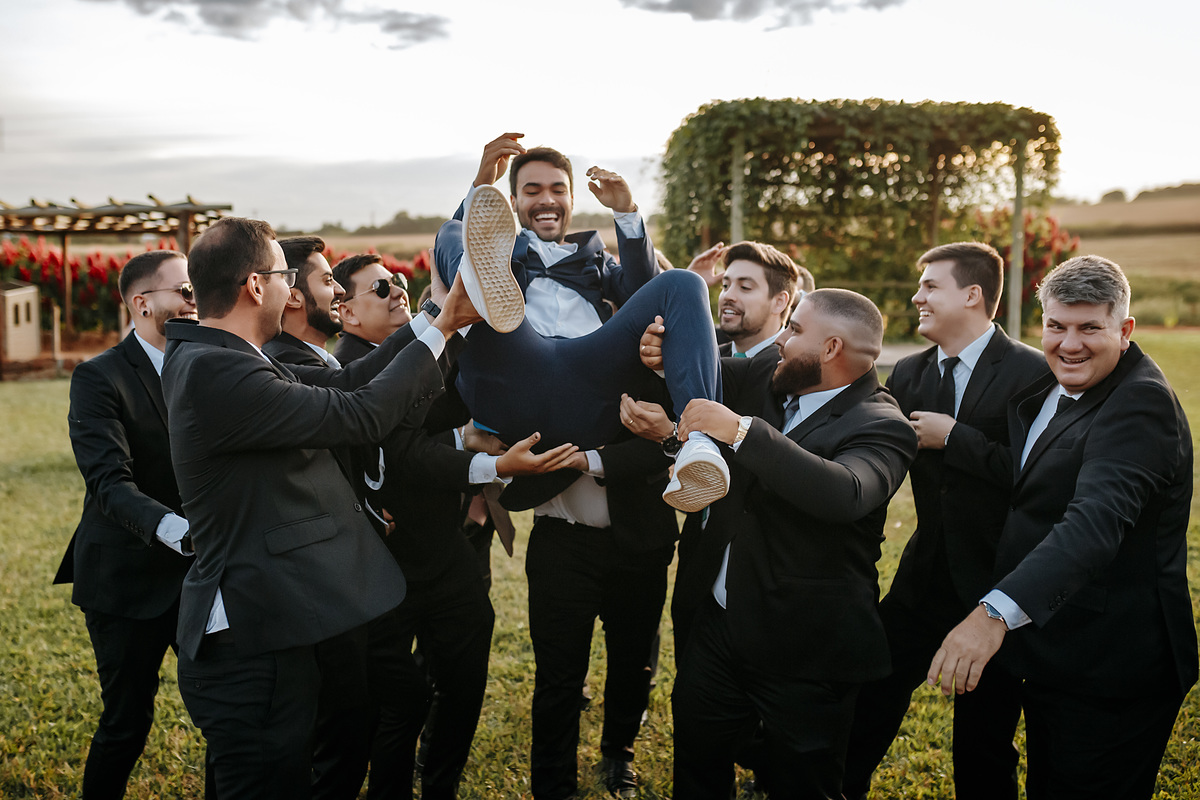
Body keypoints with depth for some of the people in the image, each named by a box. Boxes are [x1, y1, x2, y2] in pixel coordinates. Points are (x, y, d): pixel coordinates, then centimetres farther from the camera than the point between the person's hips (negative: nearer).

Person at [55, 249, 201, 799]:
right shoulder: (100, 378, -12)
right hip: (128, 578, -5)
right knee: (126, 722, 6)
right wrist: (174, 529, -40)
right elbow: (109, 483, -23)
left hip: (198, 570, 5)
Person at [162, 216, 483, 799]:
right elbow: (358, 415, -21)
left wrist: (439, 320, 9)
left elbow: (343, 384, 9)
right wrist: (441, 330, -9)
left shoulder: (207, 358, 10)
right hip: (253, 646, -11)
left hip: (263, 633, 11)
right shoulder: (216, 372, -22)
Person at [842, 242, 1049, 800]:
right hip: (925, 579, 5)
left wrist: (954, 437, -21)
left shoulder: (1031, 373, -13)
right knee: (866, 710, 11)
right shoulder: (908, 373, 6)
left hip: (995, 584, -5)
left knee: (984, 744, 9)